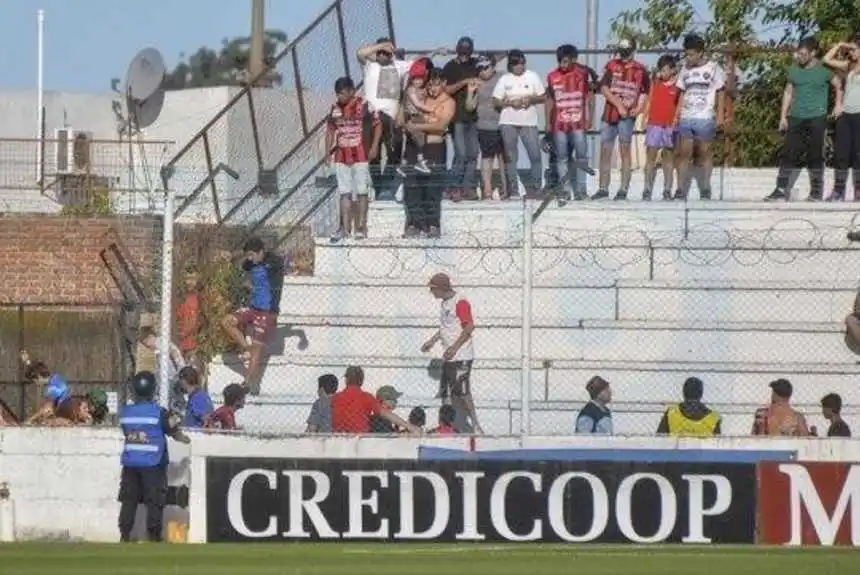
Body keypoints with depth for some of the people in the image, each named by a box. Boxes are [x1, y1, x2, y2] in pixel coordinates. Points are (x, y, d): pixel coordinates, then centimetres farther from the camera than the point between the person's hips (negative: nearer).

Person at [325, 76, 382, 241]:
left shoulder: (364, 106, -8)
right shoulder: (335, 109, 8)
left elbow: (378, 125, -4)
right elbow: (331, 130, 17)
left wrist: (374, 146, -12)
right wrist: (328, 151, 8)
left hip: (360, 157, -5)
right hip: (341, 157, 5)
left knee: (361, 192, 0)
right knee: (344, 193, 6)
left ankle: (361, 227, 4)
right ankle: (345, 228, 8)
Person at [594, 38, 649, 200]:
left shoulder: (640, 70, 3)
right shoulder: (612, 66, 5)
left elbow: (646, 91, 14)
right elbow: (604, 88, -2)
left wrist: (640, 107, -2)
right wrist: (619, 104, -11)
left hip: (627, 115, -3)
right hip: (609, 114, 3)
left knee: (625, 151, -6)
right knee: (605, 151, 6)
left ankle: (623, 189, -5)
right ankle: (603, 188, 15)